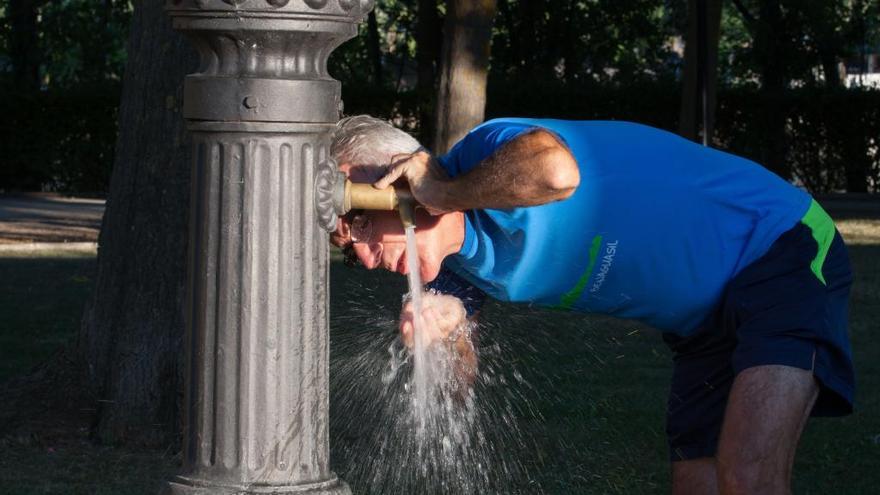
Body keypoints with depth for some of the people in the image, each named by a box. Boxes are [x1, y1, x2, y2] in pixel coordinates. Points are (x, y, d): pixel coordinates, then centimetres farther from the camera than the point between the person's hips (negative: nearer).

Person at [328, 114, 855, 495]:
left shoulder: (488, 148, -23)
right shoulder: (457, 268, 2)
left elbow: (555, 171, -47)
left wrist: (442, 192, -29)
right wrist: (445, 333, -15)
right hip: (704, 322, 9)